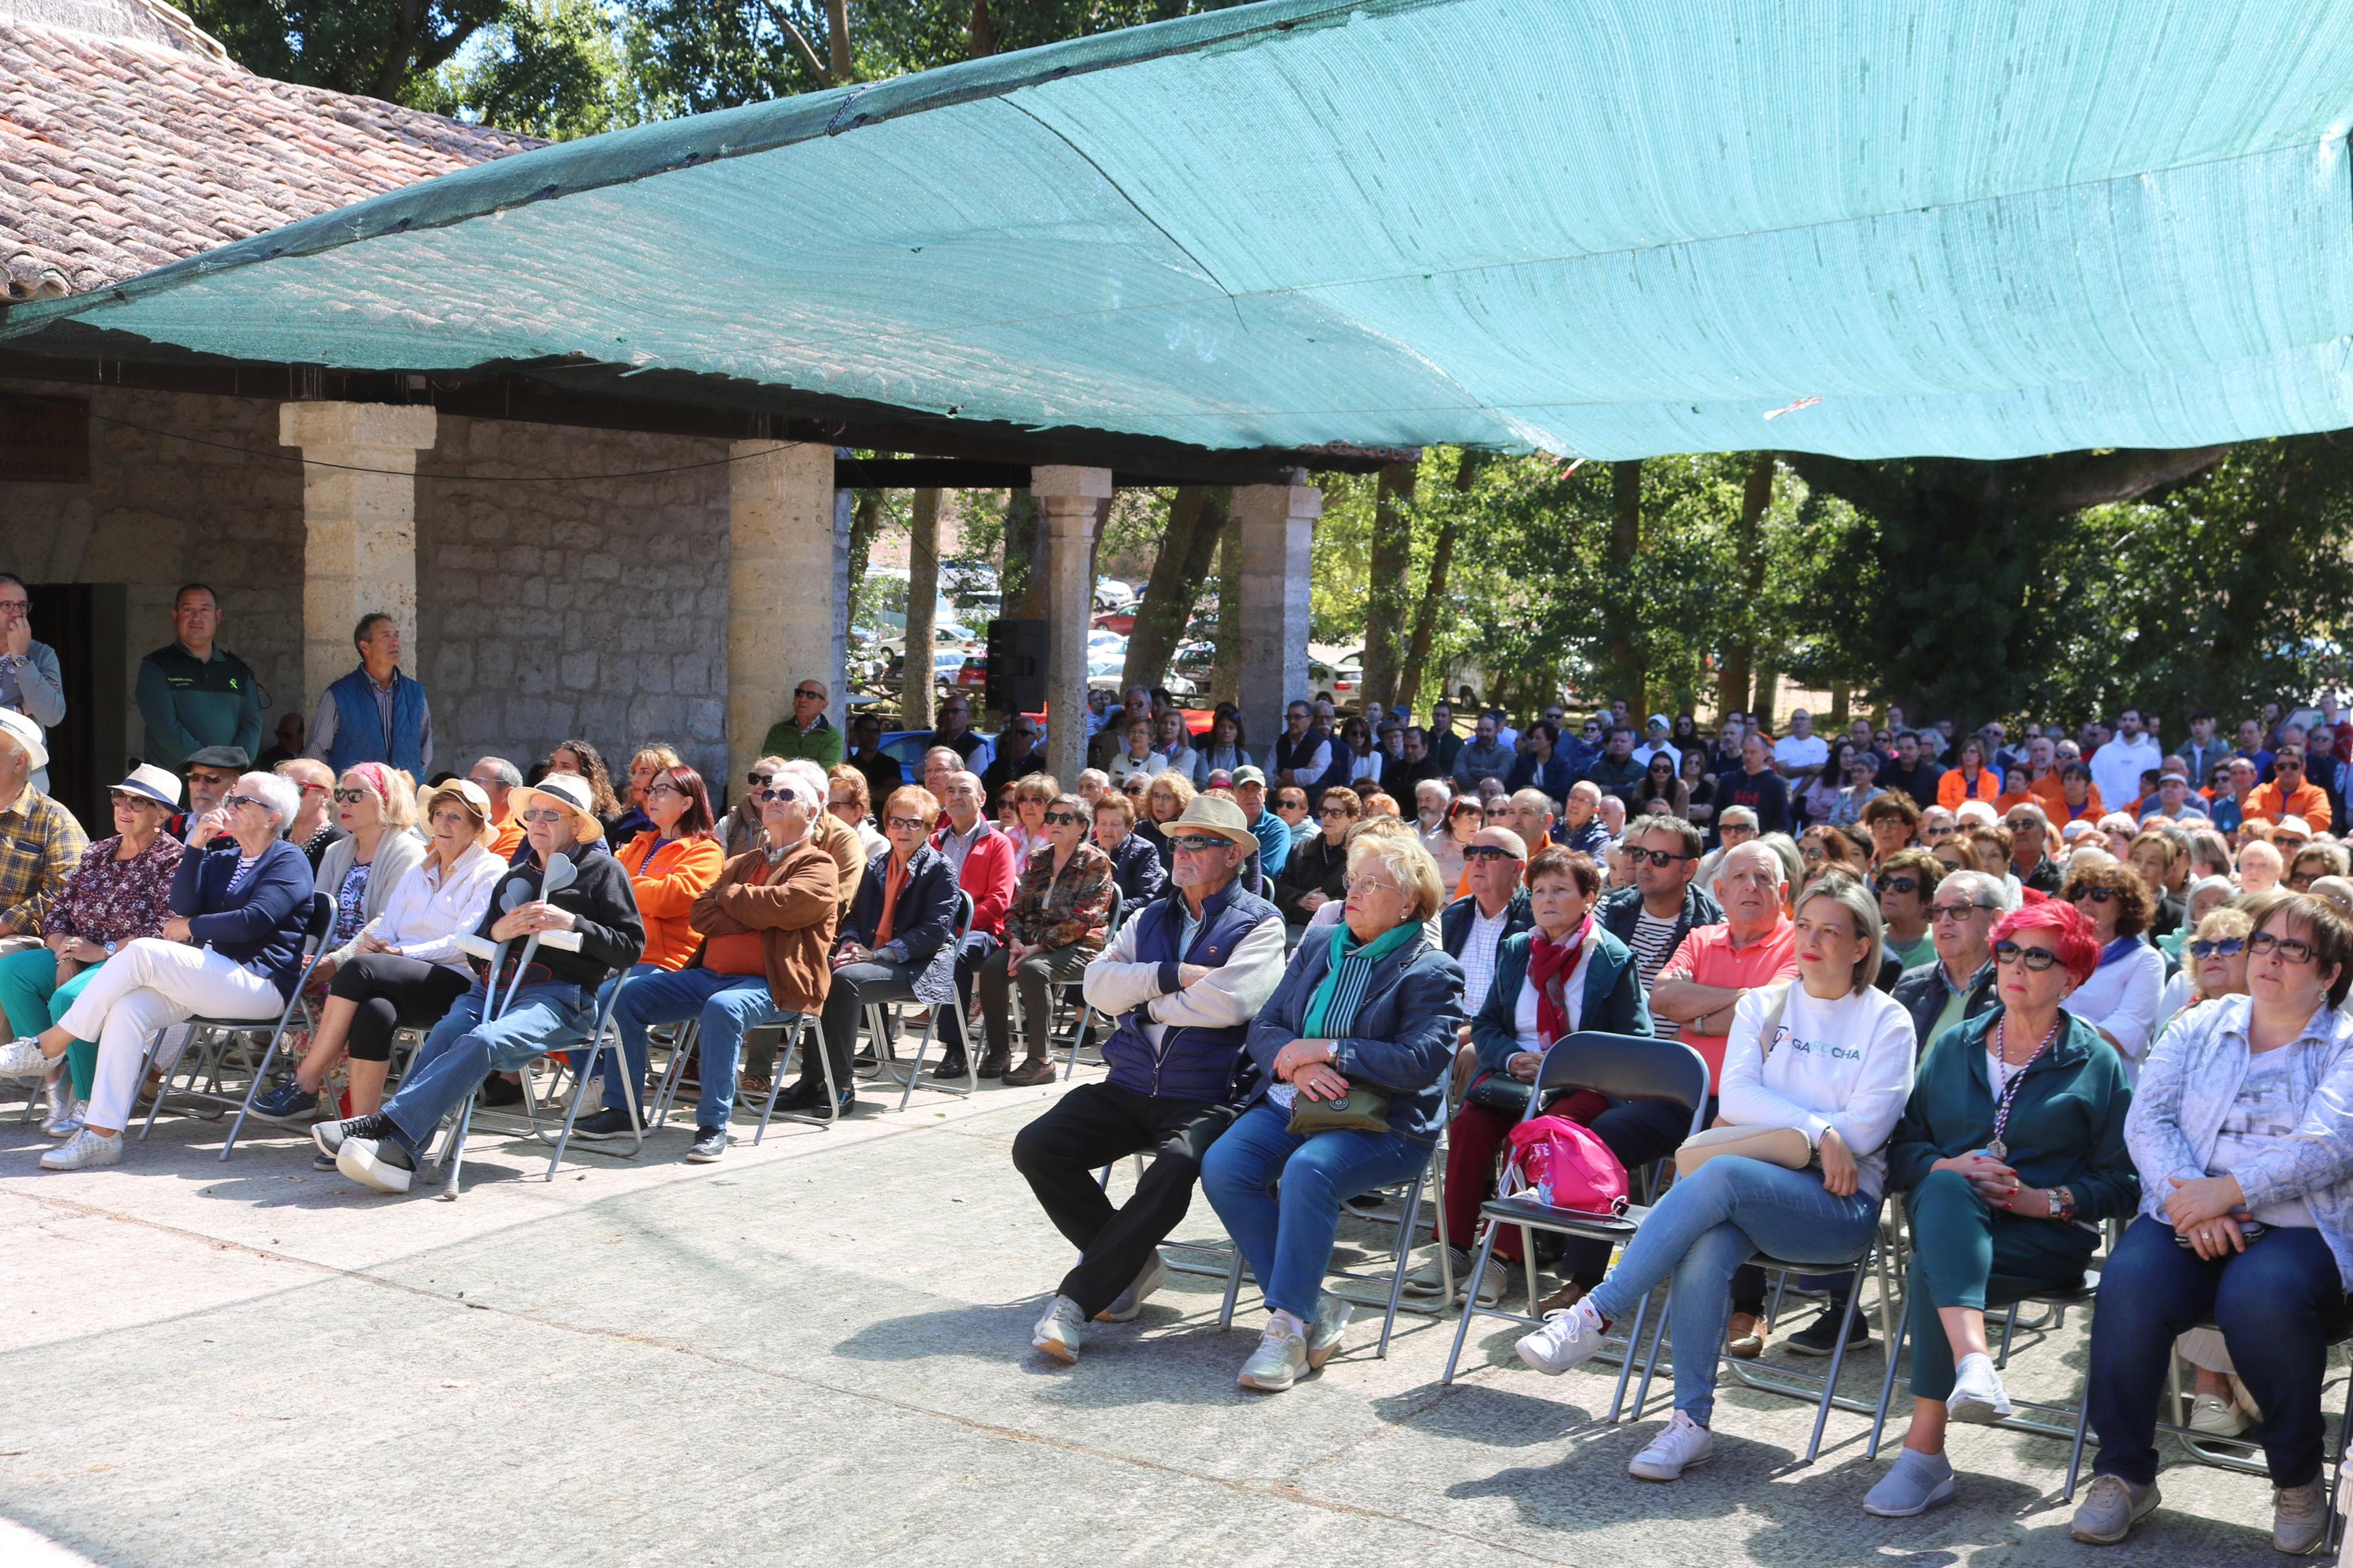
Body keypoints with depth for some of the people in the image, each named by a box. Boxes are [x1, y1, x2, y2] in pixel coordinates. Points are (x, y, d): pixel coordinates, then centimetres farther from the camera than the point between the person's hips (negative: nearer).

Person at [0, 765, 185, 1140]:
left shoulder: (172, 859, -6)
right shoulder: (96, 854, 17)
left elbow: (166, 934, -17)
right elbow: (56, 912, 14)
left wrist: (104, 951, -17)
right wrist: (65, 956, -6)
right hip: (79, 957, 8)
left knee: (70, 998, -33)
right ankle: (56, 1075, -12)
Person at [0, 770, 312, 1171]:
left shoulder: (289, 862, 1)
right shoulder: (221, 860, 25)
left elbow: (255, 920, -14)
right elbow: (181, 907, 8)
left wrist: (191, 927, -2)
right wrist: (196, 845, 1)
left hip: (259, 984, -7)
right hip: (209, 979, 7)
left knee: (141, 951, -25)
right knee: (128, 1008, -21)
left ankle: (48, 1045, -12)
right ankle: (102, 1133, -25)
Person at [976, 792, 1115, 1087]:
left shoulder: (1096, 862, -4)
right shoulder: (1037, 859, 15)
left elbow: (1080, 920, -13)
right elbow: (1016, 908, 13)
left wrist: (1039, 947, -19)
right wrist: (1016, 942, -8)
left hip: (1079, 945, -6)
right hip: (1032, 941, 6)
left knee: (1032, 969, -34)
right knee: (992, 967, -23)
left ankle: (1041, 1060, -27)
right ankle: (999, 1053, -14)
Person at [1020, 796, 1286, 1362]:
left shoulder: (1259, 924, 2)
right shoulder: (1150, 918, 19)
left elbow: (1229, 1001, -15)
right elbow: (1099, 984, 3)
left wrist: (1147, 1001, -3)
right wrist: (1173, 976, -9)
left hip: (1205, 1098, -5)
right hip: (1129, 1087, 6)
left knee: (1177, 1165, -36)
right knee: (1036, 1147, -14)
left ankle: (1078, 1298, -25)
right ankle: (1132, 1264, 2)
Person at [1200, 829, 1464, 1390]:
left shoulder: (1432, 973, 0)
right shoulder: (1318, 948, 19)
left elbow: (1422, 1061, -14)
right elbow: (1264, 1027, 13)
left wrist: (1327, 1050, -15)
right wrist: (1297, 1064, -10)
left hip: (1382, 1123, -6)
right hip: (1292, 1104, 6)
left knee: (1308, 1169, -36)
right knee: (1222, 1166, -22)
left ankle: (1289, 1325, -25)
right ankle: (1313, 1304, -13)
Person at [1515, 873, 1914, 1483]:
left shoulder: (1886, 1021, 6)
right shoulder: (1761, 1007, 16)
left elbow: (1866, 1128, -5)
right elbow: (1736, 1098, 1)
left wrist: (1783, 1135, -6)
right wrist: (1818, 1130, -11)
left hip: (1843, 1206, -3)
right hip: (1754, 1197, 3)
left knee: (1720, 1174, -34)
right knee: (1705, 1250, -33)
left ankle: (1596, 1316, -29)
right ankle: (1691, 1421, -24)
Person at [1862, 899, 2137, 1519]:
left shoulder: (2096, 1063, 12)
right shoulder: (1952, 1048, 21)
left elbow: (2121, 1181, 5)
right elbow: (1902, 1147, 14)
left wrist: (2047, 1200, -12)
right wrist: (1949, 1167, -8)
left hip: (2048, 1236, -2)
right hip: (1947, 1215, 2)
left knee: (1930, 1270, -33)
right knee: (1947, 1189, -37)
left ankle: (1924, 1453, -33)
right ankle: (1974, 1362, -54)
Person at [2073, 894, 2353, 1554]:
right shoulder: (2200, 1027, 16)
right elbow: (2147, 1118, 4)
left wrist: (2228, 1191, -20)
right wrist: (2192, 1203, -13)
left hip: (2297, 1227, -2)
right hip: (2186, 1214, 3)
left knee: (2261, 1298, -35)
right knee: (2129, 1284, -29)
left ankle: (2299, 1480, -10)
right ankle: (2123, 1474, -14)